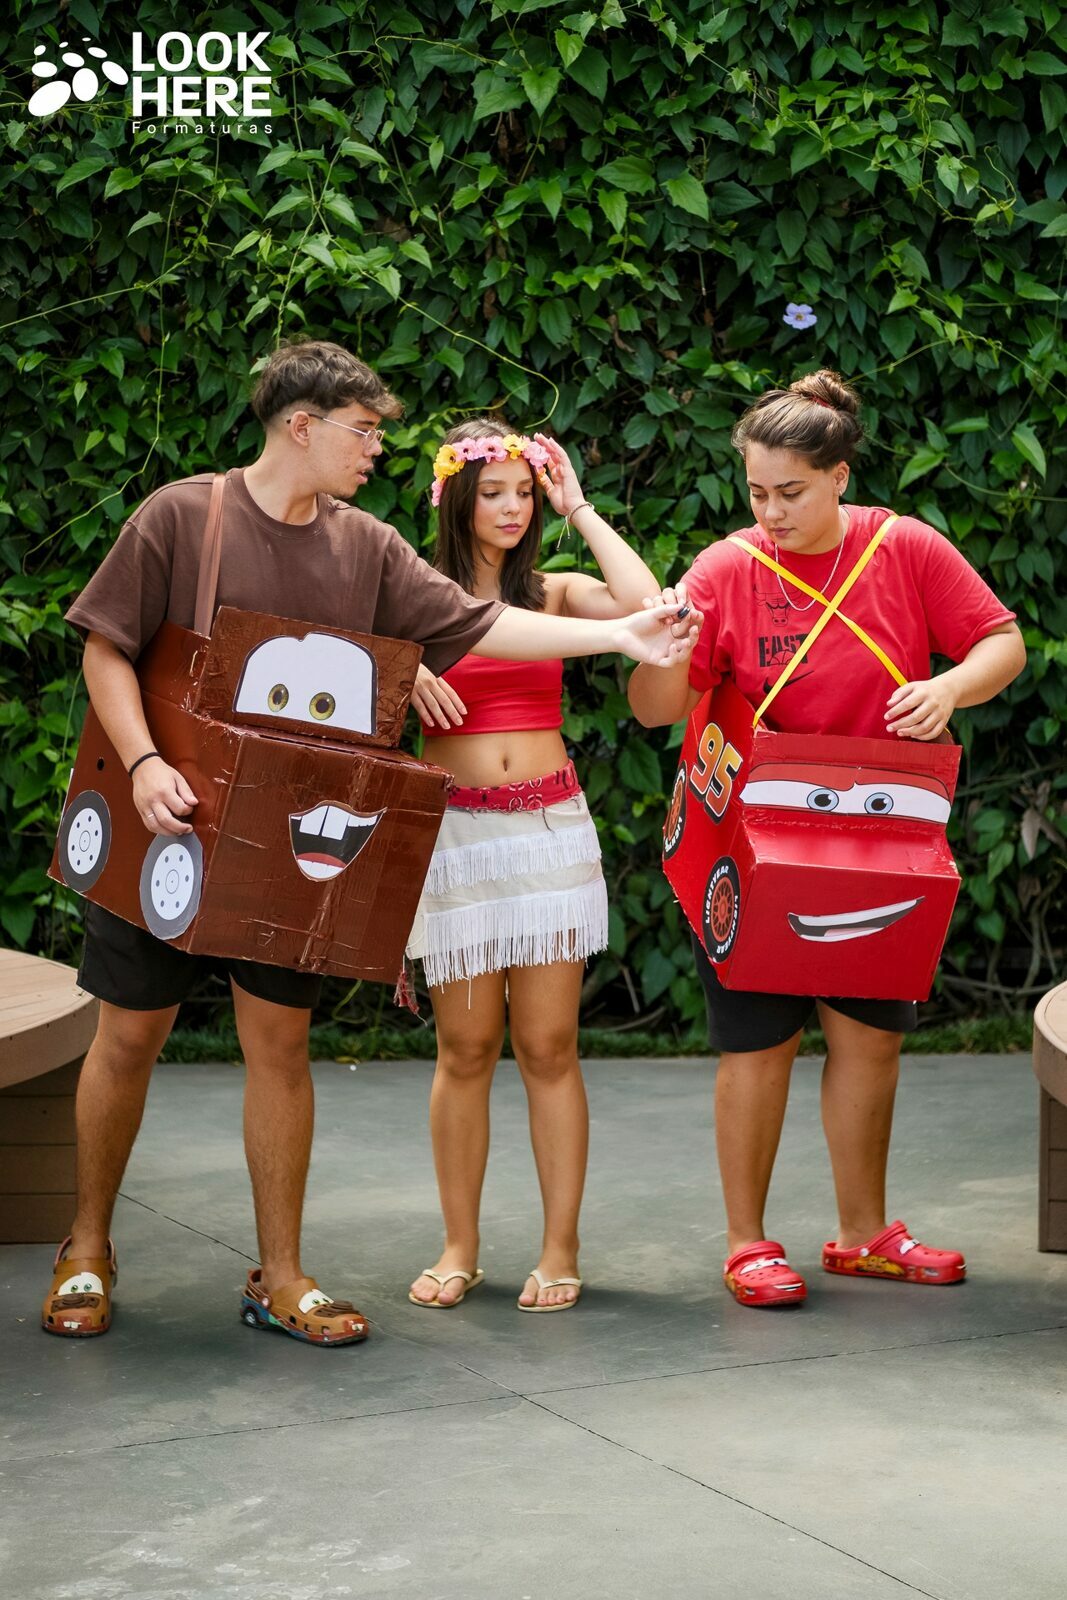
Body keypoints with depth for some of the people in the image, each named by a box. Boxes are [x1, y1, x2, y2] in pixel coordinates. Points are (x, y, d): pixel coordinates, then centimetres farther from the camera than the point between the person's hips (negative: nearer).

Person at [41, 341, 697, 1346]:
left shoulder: (367, 549, 6)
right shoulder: (181, 516, -6)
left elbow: (478, 627, 3)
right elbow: (105, 648, -6)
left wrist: (623, 635, -4)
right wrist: (144, 761, -20)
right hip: (166, 825, -3)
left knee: (280, 1041, 4)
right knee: (129, 1033, 5)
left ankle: (279, 1277, 12)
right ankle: (87, 1249, 23)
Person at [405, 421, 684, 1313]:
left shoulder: (552, 594, 7)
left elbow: (644, 602, -10)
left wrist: (579, 509, -1)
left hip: (550, 828, 1)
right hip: (454, 831, 0)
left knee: (549, 1047, 1)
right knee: (466, 1049, 3)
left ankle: (561, 1249, 8)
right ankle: (460, 1247, 15)